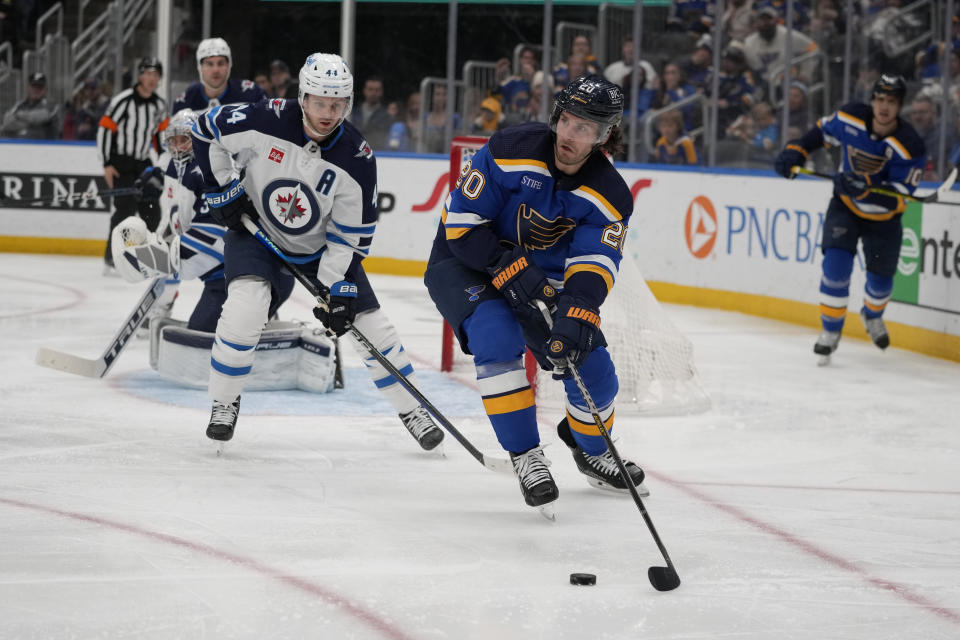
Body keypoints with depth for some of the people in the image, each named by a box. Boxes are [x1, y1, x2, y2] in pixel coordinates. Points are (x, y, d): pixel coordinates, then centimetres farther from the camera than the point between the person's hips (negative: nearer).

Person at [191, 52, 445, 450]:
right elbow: (207, 131, -11)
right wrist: (224, 188, -12)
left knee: (370, 325, -1)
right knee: (245, 306, -27)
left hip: (323, 246, 2)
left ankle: (411, 410, 18)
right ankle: (224, 403, -7)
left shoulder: (357, 160, -23)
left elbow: (352, 235, -16)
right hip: (256, 231, -2)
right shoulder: (264, 122, -27)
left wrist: (340, 290, -21)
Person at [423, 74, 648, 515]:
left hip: (542, 276, 4)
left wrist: (577, 315, -42)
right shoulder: (511, 152, -25)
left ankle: (591, 451, 30)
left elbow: (594, 266, -24)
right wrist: (512, 270, -30)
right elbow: (462, 222, -23)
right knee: (498, 338, -32)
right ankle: (525, 455, -17)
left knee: (593, 369, -3)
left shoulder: (609, 197, -14)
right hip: (465, 265, -4)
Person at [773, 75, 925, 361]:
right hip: (845, 207, 0)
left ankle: (872, 315, 48)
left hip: (882, 218, 0)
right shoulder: (850, 118, -19)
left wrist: (865, 188, -45)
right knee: (836, 265, -18)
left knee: (881, 277, 13)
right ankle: (831, 330, -2)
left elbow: (896, 199, -30)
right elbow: (822, 132, 4)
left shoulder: (909, 146, -28)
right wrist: (795, 151, -9)